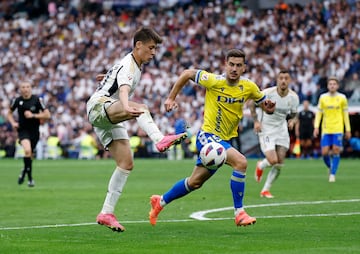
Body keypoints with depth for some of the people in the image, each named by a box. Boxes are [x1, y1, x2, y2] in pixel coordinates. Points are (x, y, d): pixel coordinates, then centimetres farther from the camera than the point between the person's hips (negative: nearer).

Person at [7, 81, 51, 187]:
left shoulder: (37, 100, -7)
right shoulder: (17, 100, -2)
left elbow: (47, 115, -6)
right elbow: (9, 113, 15)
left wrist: (33, 115, -16)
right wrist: (13, 123, -3)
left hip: (34, 131, 1)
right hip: (23, 130, -1)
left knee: (30, 154, 11)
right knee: (27, 150, -25)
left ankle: (24, 171, 42)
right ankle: (30, 178, -11)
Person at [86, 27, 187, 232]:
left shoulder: (136, 65, 17)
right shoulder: (128, 66, -14)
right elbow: (123, 90, -36)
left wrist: (109, 77, 63)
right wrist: (127, 108, -56)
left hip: (111, 119, 10)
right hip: (98, 106, -10)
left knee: (127, 164, -3)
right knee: (141, 108, -37)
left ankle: (107, 213, -3)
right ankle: (159, 139, -64)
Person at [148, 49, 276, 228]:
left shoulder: (249, 87, -3)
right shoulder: (214, 81, -15)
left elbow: (264, 102, 11)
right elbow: (187, 73, -2)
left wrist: (269, 106, -14)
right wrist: (171, 98, 0)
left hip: (224, 140, 6)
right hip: (208, 136, -6)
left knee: (195, 182, 17)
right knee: (240, 162, -28)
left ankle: (160, 201, 38)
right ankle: (239, 213, -21)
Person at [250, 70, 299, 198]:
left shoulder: (293, 97, -6)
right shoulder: (268, 93, -18)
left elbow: (294, 114, 10)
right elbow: (251, 103, -4)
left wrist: (292, 121, -13)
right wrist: (256, 121, -12)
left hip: (282, 129, 4)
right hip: (266, 129, -4)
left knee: (279, 164, 0)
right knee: (272, 160, -17)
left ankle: (265, 190, 16)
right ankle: (260, 166, 20)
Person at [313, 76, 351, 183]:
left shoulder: (342, 98, 3)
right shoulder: (323, 97, 4)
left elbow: (345, 114, 8)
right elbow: (319, 113, 8)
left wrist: (348, 130, 6)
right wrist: (316, 127, -2)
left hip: (338, 129, -1)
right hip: (326, 130, 1)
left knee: (336, 151, -8)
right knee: (324, 152, -5)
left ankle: (333, 174, 1)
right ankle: (330, 167, 24)